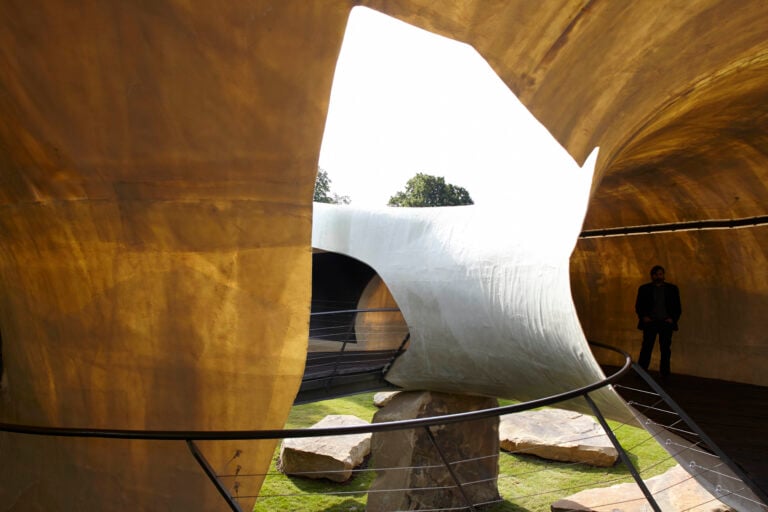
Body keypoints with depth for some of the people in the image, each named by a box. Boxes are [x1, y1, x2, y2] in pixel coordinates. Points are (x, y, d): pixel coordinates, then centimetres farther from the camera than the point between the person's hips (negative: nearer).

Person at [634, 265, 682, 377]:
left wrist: (673, 318, -4)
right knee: (646, 348, -4)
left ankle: (665, 374, 8)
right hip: (650, 322, -1)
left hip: (666, 323, 1)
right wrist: (643, 317, -7)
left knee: (665, 349, 3)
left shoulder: (672, 289, 10)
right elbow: (638, 306, 8)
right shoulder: (644, 288, 8)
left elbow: (677, 307, 10)